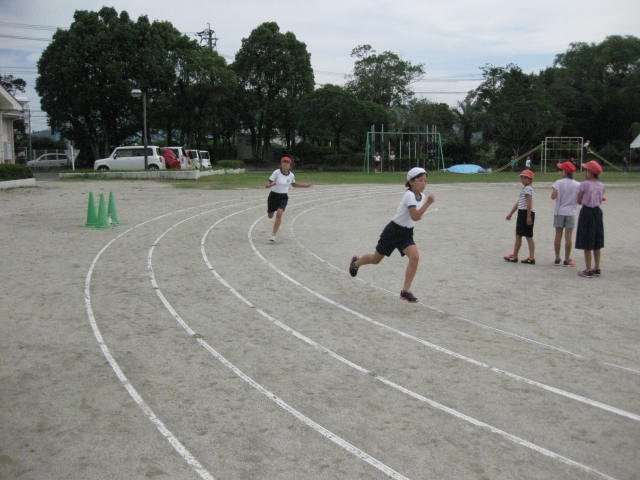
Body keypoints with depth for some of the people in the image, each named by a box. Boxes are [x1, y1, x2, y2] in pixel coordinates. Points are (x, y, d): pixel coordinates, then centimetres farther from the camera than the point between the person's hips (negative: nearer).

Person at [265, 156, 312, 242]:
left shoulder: (291, 175, -2)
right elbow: (268, 184, -18)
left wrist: (305, 186, 15)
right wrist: (268, 185, -42)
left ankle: (273, 235, -15)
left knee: (279, 214, -21)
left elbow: (294, 184, 19)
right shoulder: (276, 172, -14)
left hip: (283, 197, 1)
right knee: (270, 216, 11)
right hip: (274, 196, -1)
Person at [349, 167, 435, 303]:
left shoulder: (422, 196, 0)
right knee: (376, 259, 12)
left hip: (406, 233, 6)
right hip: (393, 231, -6)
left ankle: (406, 290, -14)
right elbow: (415, 216, -35)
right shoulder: (409, 195, -24)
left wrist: (419, 216, -3)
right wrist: (428, 203, -37)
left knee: (415, 256, -21)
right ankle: (356, 262, 46)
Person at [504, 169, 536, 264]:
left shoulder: (527, 188, -11)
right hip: (523, 212, 10)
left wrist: (528, 216, -26)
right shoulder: (524, 189, 20)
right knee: (529, 236, 6)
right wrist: (511, 213, 31)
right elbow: (518, 203, 27)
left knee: (518, 235, 0)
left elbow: (529, 203, -20)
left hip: (525, 213, -10)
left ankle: (514, 256, 8)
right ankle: (531, 258, 3)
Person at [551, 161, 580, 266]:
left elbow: (553, 196, -18)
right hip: (571, 213, 0)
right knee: (568, 237, 3)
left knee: (558, 235, 6)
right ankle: (567, 260, 6)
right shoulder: (577, 185, -1)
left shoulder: (558, 183, -7)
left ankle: (557, 259, 11)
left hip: (559, 212, 0)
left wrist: (553, 191, 3)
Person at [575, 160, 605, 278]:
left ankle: (588, 270, 3)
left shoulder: (584, 184, -14)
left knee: (587, 244, 0)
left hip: (586, 212, -6)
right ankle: (596, 269, 20)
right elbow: (601, 200, 8)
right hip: (597, 212, 6)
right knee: (596, 244, 14)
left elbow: (579, 201, -9)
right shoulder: (601, 185, 3)